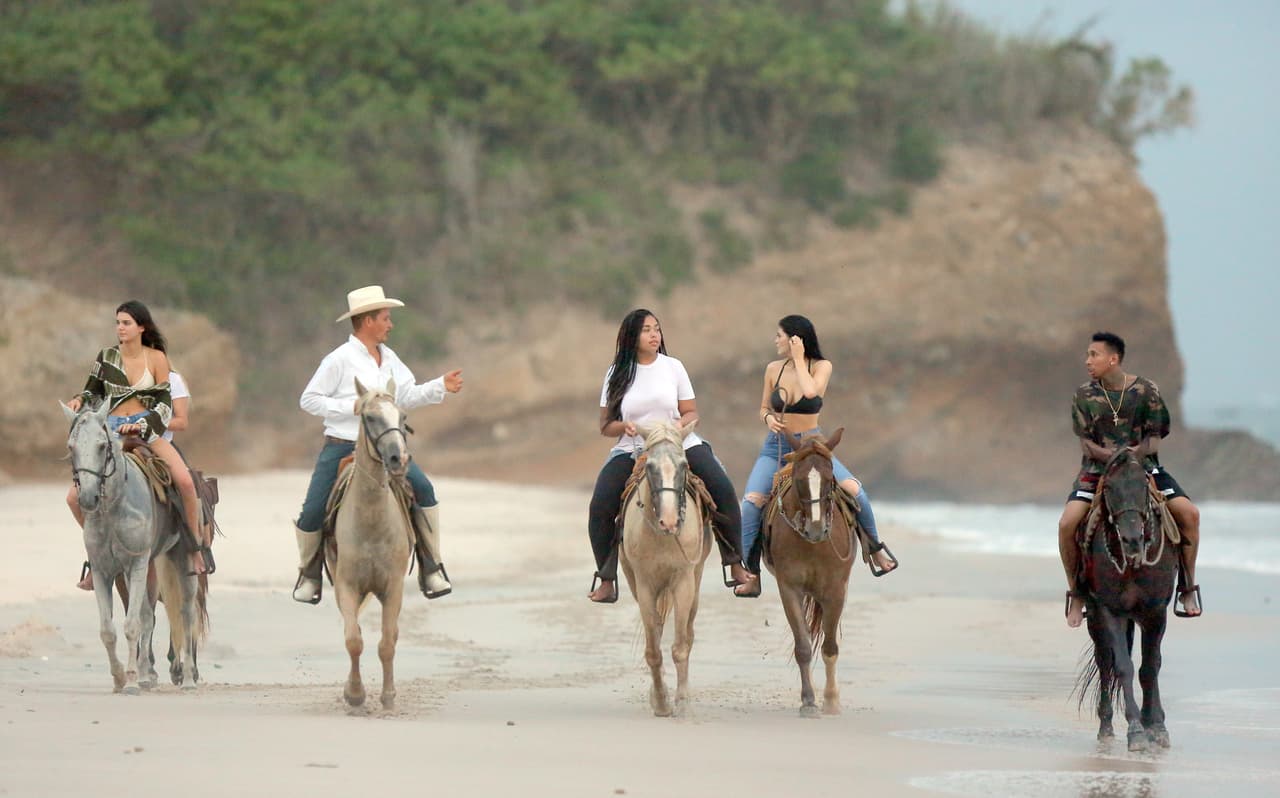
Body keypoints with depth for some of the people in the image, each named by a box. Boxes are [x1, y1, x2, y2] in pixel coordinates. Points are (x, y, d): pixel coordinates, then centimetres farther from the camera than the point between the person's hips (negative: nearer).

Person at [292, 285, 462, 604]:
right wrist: (352, 407, -17)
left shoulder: (388, 358, 9)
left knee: (423, 489, -15)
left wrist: (441, 386, 2)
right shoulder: (339, 360, -10)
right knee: (312, 514, -10)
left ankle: (431, 569, -6)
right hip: (341, 447, -4)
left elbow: (407, 397, 15)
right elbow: (309, 399, -9)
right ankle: (309, 574, 19)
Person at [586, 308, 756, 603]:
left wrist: (676, 427, -16)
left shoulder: (673, 367, 3)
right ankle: (606, 581, -2)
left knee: (723, 490, -20)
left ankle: (735, 565, -8)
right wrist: (625, 427, -16)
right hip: (631, 450, 0)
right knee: (600, 509, -17)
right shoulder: (617, 374, 2)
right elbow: (605, 426, 6)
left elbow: (691, 413, 6)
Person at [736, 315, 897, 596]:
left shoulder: (822, 367, -4)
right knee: (752, 501, -21)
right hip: (776, 446, 2)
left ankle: (874, 545, 2)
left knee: (853, 488, -23)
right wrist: (769, 418, -9)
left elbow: (811, 391, -25)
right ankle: (749, 572, -14)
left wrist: (798, 359, -16)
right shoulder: (773, 369, 4)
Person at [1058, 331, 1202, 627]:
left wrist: (1138, 451, -22)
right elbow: (1086, 444, -2)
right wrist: (1110, 455, -20)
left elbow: (1154, 438, 0)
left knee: (1189, 513, -19)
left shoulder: (1146, 390, -2)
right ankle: (1076, 593, -2)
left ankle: (1188, 587, -2)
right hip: (1098, 469, 0)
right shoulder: (1084, 396, 0)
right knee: (1067, 523, -23)